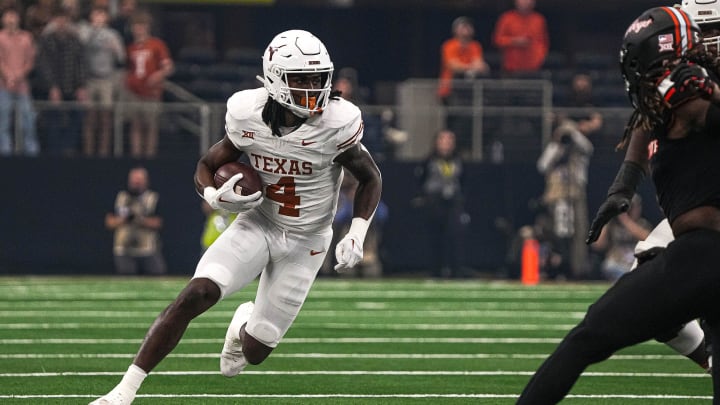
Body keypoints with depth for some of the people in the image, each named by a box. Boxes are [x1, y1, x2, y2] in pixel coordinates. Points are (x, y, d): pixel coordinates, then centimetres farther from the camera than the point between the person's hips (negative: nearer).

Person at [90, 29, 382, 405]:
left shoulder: (336, 124, -19)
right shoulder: (249, 116, -12)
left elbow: (371, 179, -4)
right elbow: (206, 166, 2)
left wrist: (356, 235, -16)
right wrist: (215, 196, -21)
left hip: (305, 242, -1)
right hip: (258, 223, 1)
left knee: (255, 352, 2)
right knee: (196, 294, -25)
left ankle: (245, 324, 44)